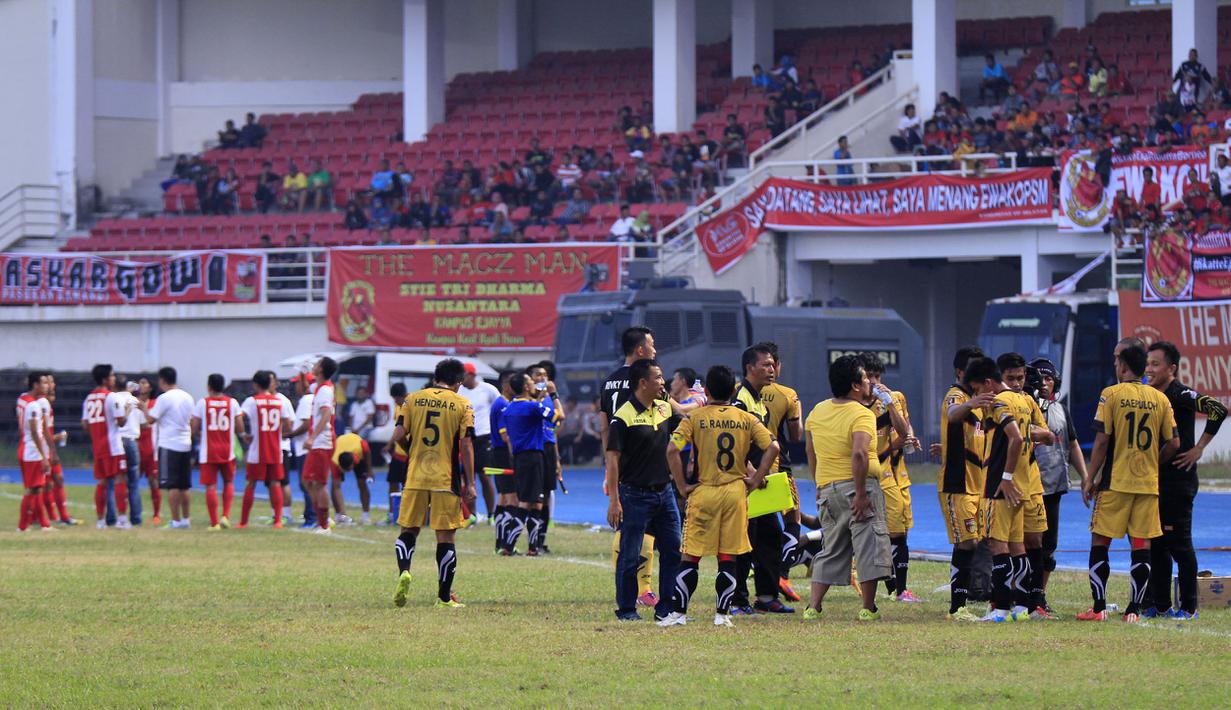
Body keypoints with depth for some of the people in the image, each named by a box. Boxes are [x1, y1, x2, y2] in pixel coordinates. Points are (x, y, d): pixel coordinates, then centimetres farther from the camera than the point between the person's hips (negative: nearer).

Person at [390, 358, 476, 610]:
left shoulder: (412, 399, 4)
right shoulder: (462, 405, -1)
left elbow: (398, 435, -2)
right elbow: (466, 444, -6)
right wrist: (469, 483, -2)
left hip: (415, 476, 2)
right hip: (446, 479, -2)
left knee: (408, 530, 13)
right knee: (446, 536, 4)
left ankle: (404, 571, -14)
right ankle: (444, 597, 6)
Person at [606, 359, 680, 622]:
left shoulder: (665, 409, 8)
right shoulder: (623, 417, -13)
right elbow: (613, 459, -14)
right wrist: (614, 501, -18)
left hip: (664, 491, 7)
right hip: (635, 494, -7)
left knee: (673, 551, 7)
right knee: (630, 556, 0)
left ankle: (667, 607, 15)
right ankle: (626, 609, 10)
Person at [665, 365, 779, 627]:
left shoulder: (694, 418, -3)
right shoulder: (747, 419, 4)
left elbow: (672, 450, -14)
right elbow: (772, 448, -4)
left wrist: (682, 486, -6)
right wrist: (755, 480, 2)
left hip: (703, 493, -2)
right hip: (736, 492, 2)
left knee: (689, 557, 4)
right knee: (728, 559, 6)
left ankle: (679, 613, 3)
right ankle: (722, 614, 4)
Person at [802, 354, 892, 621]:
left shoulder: (817, 412, 10)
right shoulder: (862, 415, -12)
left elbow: (810, 451, 18)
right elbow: (859, 454, -25)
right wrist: (861, 494, -23)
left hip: (827, 488, 7)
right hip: (857, 487, -7)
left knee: (831, 550, 15)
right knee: (868, 547, 0)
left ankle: (813, 607, 10)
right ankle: (868, 608, 0)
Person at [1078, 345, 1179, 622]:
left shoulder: (1111, 394, -5)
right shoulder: (1160, 399, 5)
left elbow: (1101, 441, -8)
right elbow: (1173, 443, 4)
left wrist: (1090, 479, -1)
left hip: (1115, 482, -3)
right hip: (1148, 484, 3)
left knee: (1099, 543, 5)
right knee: (1141, 546, 4)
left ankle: (1099, 607, 1)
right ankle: (1134, 609, 1)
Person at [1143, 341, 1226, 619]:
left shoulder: (1181, 395, -12)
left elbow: (1217, 409, -24)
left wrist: (1199, 448, -18)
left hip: (1178, 480, -8)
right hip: (1154, 480, 8)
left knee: (1179, 544, -5)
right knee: (1157, 544, 10)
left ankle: (1188, 607, 1)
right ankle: (1159, 605, 16)